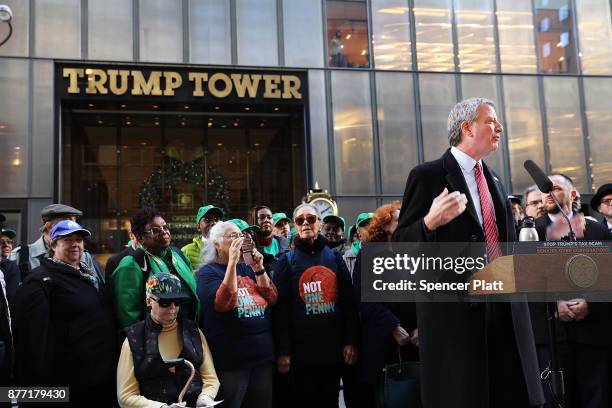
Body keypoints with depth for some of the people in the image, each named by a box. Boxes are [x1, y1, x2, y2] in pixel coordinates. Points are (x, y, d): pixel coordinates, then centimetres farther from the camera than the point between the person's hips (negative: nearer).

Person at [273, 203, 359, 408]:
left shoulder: (335, 258, 8)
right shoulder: (286, 262, 2)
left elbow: (348, 302, 6)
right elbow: (280, 308, -4)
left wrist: (351, 341, 0)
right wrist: (282, 351, -10)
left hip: (334, 349, 2)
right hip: (300, 351, -2)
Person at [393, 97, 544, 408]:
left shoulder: (494, 180, 18)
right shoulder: (427, 175, -5)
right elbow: (400, 244, -11)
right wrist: (430, 222, -29)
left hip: (505, 308, 7)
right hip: (455, 309, -7)